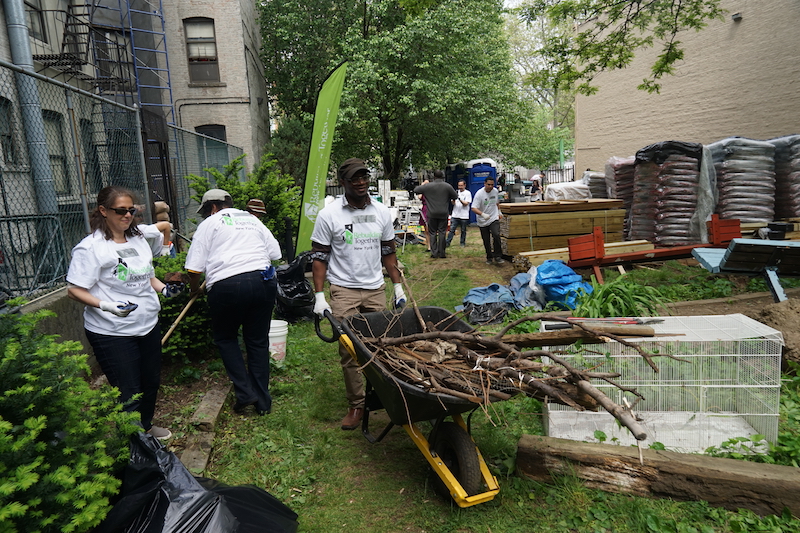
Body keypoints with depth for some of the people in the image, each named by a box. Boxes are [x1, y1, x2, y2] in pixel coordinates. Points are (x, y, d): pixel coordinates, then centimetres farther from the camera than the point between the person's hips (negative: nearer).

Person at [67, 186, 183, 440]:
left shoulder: (139, 240, 9)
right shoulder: (91, 247, -14)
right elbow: (75, 289, -15)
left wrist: (165, 288, 2)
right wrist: (105, 305, -29)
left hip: (148, 326, 8)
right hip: (112, 333, -7)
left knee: (151, 381, 20)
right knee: (128, 394, 0)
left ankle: (146, 426, 43)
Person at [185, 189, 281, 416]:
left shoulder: (210, 223, 9)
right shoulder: (253, 220, 22)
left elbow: (194, 268, 2)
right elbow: (275, 254, 16)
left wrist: (195, 290, 20)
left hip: (227, 286, -4)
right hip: (263, 281, 4)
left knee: (225, 337, 17)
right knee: (258, 341, 13)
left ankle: (245, 393, 10)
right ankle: (262, 401, 17)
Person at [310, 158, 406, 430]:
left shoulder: (382, 212, 6)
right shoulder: (329, 215, -5)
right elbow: (319, 257, -3)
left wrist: (398, 286, 11)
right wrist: (319, 296, -9)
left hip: (376, 289, 3)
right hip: (344, 290, -3)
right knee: (349, 350, -2)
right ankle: (356, 404, 13)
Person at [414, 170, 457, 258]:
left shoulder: (427, 186, -5)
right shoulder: (448, 186, -3)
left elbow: (415, 190, 3)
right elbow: (455, 197, 3)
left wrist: (423, 184, 19)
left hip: (432, 214, 0)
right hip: (443, 214, 0)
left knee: (432, 233, 8)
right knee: (442, 233, 6)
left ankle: (434, 253, 6)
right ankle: (441, 253, 8)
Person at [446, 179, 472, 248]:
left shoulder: (468, 193, -1)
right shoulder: (456, 192, 10)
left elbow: (466, 204, -9)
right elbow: (453, 203, 8)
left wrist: (459, 199, -21)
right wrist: (453, 199, -13)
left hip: (464, 216, -3)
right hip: (455, 215, 3)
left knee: (463, 230, 7)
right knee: (451, 229, -3)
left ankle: (463, 243, 18)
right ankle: (447, 242, -3)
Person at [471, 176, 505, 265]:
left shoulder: (495, 191, 3)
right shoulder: (479, 194, -15)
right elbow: (474, 208, -23)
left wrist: (499, 212, 22)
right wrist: (483, 214, -37)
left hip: (494, 219, 2)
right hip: (483, 221, -2)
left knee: (496, 235, -20)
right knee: (486, 241, 6)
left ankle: (497, 256, -11)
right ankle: (489, 257, 24)